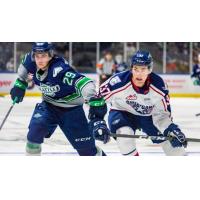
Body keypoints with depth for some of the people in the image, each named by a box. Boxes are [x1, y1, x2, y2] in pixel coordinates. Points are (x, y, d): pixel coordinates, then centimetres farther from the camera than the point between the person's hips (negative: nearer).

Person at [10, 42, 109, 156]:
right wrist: (20, 84, 11)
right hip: (49, 105, 5)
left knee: (85, 146, -3)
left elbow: (83, 82, -49)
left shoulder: (59, 69, -36)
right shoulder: (31, 62, -16)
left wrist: (95, 101, -63)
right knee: (36, 127, -19)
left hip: (71, 108, -5)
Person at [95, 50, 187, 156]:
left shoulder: (158, 85, -22)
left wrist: (171, 129, -26)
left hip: (148, 115, 3)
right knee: (124, 133, -32)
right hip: (122, 112, -2)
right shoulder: (119, 82, -32)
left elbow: (162, 112, -12)